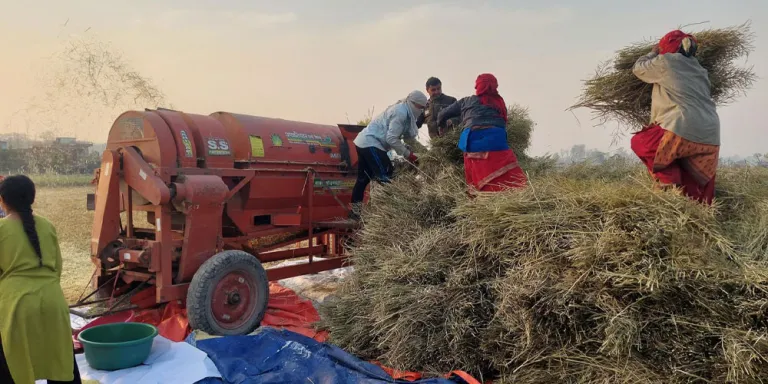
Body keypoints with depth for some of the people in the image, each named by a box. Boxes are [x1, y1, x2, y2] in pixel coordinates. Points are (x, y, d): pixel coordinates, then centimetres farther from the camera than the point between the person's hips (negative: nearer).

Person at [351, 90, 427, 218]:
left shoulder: (401, 109, 16)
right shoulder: (401, 112, -16)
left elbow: (408, 136, 17)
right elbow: (391, 139, -20)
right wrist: (407, 154, -13)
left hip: (363, 142, 11)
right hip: (371, 144, -11)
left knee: (364, 177, 14)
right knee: (385, 176, -13)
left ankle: (355, 210, 20)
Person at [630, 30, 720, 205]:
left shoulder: (665, 62, 4)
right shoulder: (700, 71, 22)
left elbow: (638, 68, 18)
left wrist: (653, 54, 37)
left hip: (682, 132, -7)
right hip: (711, 139, 7)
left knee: (639, 142, 14)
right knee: (695, 188, 15)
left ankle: (668, 179, 1)